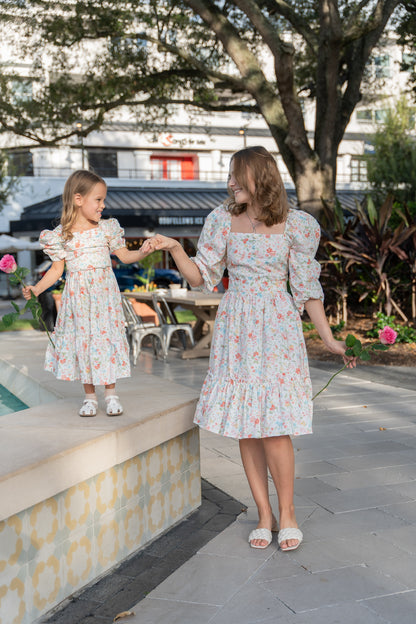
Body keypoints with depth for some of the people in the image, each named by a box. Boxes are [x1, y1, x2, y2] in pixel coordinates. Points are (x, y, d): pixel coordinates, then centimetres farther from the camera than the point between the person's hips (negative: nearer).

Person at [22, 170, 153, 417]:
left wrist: (143, 252, -12)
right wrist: (35, 289, -9)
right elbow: (57, 269, 1)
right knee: (82, 340, 5)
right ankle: (90, 396, 19)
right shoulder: (61, 235, -2)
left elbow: (124, 255, 6)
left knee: (107, 337, 1)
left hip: (104, 295, 0)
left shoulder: (107, 229, 1)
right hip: (78, 298, 0)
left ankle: (111, 394, 17)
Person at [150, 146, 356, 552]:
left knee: (273, 426, -8)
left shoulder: (295, 225, -1)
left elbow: (306, 288, 4)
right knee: (244, 426, 5)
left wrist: (328, 339, 1)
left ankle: (287, 514, 13)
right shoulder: (222, 220, 5)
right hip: (235, 329, 3)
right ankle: (264, 516, 19)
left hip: (277, 328, -3)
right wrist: (174, 248, -10)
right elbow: (201, 277, 6)